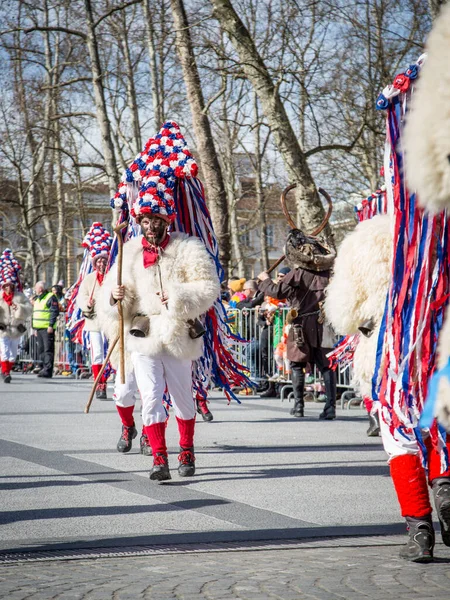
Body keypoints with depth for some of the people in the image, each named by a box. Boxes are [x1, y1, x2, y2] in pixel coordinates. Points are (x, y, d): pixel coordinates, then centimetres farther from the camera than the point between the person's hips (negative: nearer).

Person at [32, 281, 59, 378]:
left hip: (47, 328, -9)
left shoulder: (50, 297, -5)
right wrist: (35, 328, 25)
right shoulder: (37, 299, 22)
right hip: (39, 328, 9)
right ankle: (44, 368, 16)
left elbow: (54, 312, -13)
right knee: (41, 349, 10)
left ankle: (48, 369, -13)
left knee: (48, 349, -10)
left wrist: (51, 325, -19)